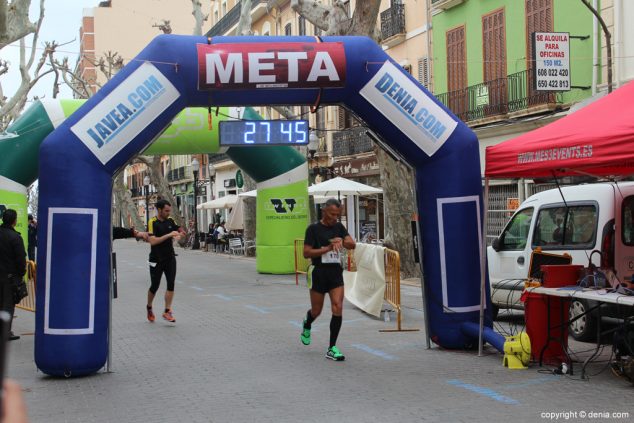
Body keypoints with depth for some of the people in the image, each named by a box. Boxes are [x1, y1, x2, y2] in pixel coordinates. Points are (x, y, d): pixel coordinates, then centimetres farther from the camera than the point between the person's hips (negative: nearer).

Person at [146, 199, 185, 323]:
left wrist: (181, 234, -6)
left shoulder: (170, 221, 4)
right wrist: (169, 235, -28)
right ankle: (149, 308, 32)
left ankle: (167, 311, -3)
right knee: (155, 286, 7)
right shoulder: (152, 222, -14)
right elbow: (152, 241, -24)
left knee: (171, 284, -7)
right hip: (156, 260, -4)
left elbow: (181, 231, 17)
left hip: (170, 258, 4)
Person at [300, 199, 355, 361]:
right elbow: (306, 253, -11)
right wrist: (327, 248, -19)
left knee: (338, 308, -10)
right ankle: (307, 324, 46)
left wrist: (341, 241, -20)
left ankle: (332, 348, -5)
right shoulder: (313, 229, -5)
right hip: (319, 272, -3)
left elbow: (352, 244, 1)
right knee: (316, 310, 8)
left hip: (336, 272, 3)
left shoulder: (339, 227, 9)